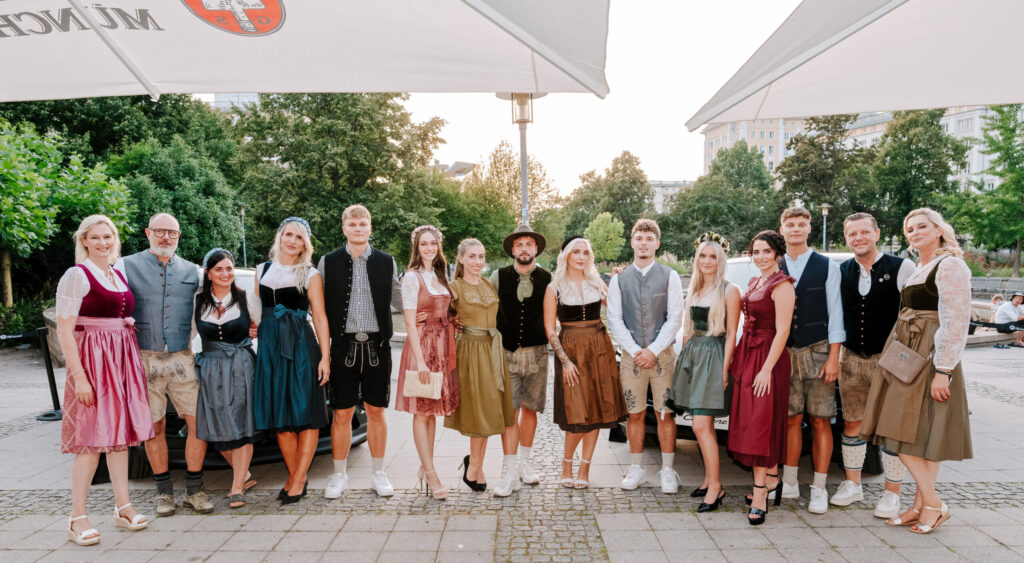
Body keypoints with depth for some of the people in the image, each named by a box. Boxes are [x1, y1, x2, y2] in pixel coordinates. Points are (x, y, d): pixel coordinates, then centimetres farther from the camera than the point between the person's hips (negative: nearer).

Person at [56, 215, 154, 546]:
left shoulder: (120, 275, 13)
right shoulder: (77, 275, -8)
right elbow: (64, 331, -13)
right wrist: (80, 377, -18)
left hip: (124, 358, 7)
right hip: (92, 359, -7)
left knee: (120, 432, 11)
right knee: (91, 439, -4)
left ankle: (123, 506, 19)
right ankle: (77, 518, 6)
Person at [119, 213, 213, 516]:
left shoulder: (192, 271, 12)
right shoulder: (127, 266, 5)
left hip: (182, 358, 2)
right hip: (144, 358, -1)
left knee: (198, 421, -2)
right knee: (154, 427, 6)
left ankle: (194, 490, 11)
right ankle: (164, 491, 20)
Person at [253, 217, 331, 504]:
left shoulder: (311, 274, 1)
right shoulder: (263, 270, 13)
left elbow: (320, 318, -3)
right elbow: (258, 311, 19)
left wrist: (325, 357, -10)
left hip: (301, 346, -4)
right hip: (270, 347, 4)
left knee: (306, 414, -2)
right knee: (279, 416, 7)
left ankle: (298, 481, 7)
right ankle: (293, 475, 19)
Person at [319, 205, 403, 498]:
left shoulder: (386, 262, 7)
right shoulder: (328, 262, 5)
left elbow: (398, 300, 12)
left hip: (377, 347, 1)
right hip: (344, 346, -1)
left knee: (376, 412, 9)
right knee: (342, 414, 5)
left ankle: (378, 474, 22)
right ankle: (339, 475, 21)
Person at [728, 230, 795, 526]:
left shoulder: (781, 284, -11)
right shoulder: (754, 282, 15)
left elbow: (782, 330, -16)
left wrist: (766, 369, -20)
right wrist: (738, 360, 11)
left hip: (767, 358, -9)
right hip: (747, 355, 9)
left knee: (760, 423, -7)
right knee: (750, 421, 12)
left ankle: (759, 495, -1)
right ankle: (772, 481, 25)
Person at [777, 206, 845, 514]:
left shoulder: (827, 267, 3)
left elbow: (834, 313, 0)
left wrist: (833, 357, -6)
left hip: (818, 352, -2)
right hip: (785, 353, 2)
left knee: (820, 421, 0)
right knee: (792, 420, 6)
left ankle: (818, 490, 10)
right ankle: (789, 484, 17)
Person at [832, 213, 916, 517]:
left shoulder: (901, 268, -5)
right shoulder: (841, 272, 6)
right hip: (851, 360, 4)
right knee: (852, 424, 10)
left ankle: (891, 493, 16)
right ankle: (852, 485, 25)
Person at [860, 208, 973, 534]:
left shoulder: (950, 266, -10)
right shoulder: (917, 269, 17)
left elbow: (956, 322, -17)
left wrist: (943, 371, -20)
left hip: (930, 360, -9)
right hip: (907, 356, 9)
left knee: (913, 435, -6)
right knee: (915, 434, 10)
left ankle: (932, 504, 7)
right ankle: (922, 506, 16)